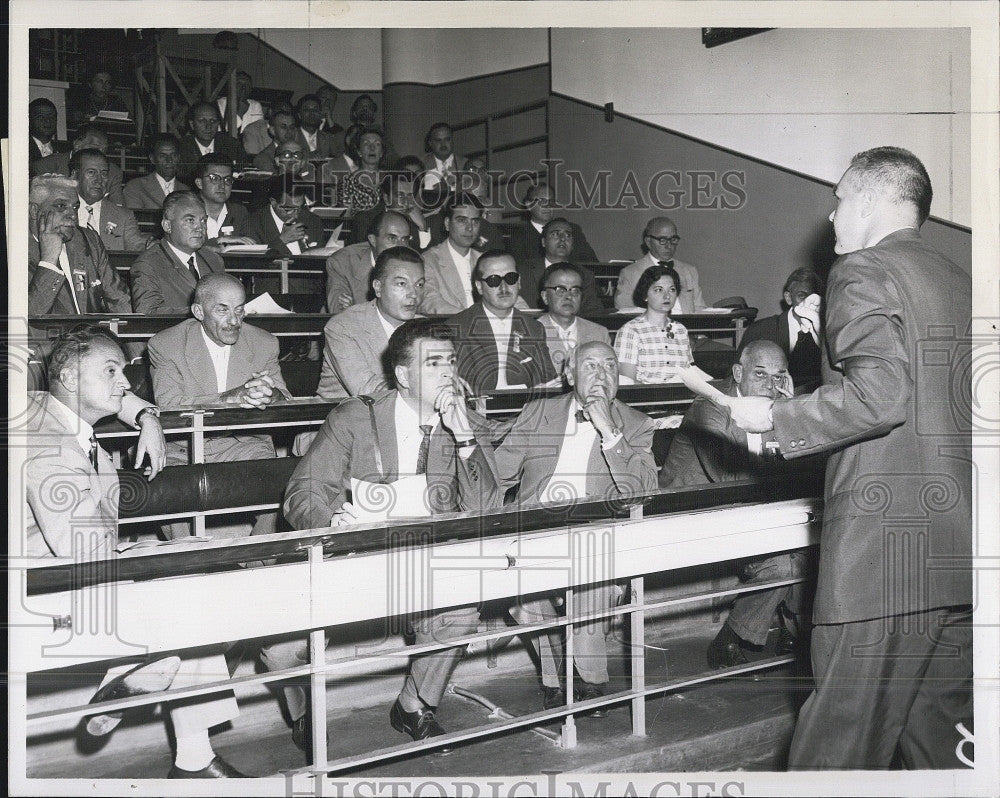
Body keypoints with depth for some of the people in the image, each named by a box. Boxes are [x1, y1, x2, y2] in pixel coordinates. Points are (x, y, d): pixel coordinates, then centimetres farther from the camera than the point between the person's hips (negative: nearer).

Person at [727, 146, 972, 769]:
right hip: (959, 552, 8)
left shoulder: (863, 271, -5)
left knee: (842, 741, -2)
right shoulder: (960, 281, 18)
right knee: (940, 743, 15)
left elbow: (879, 394, -20)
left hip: (886, 550, -8)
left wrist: (775, 416, -8)